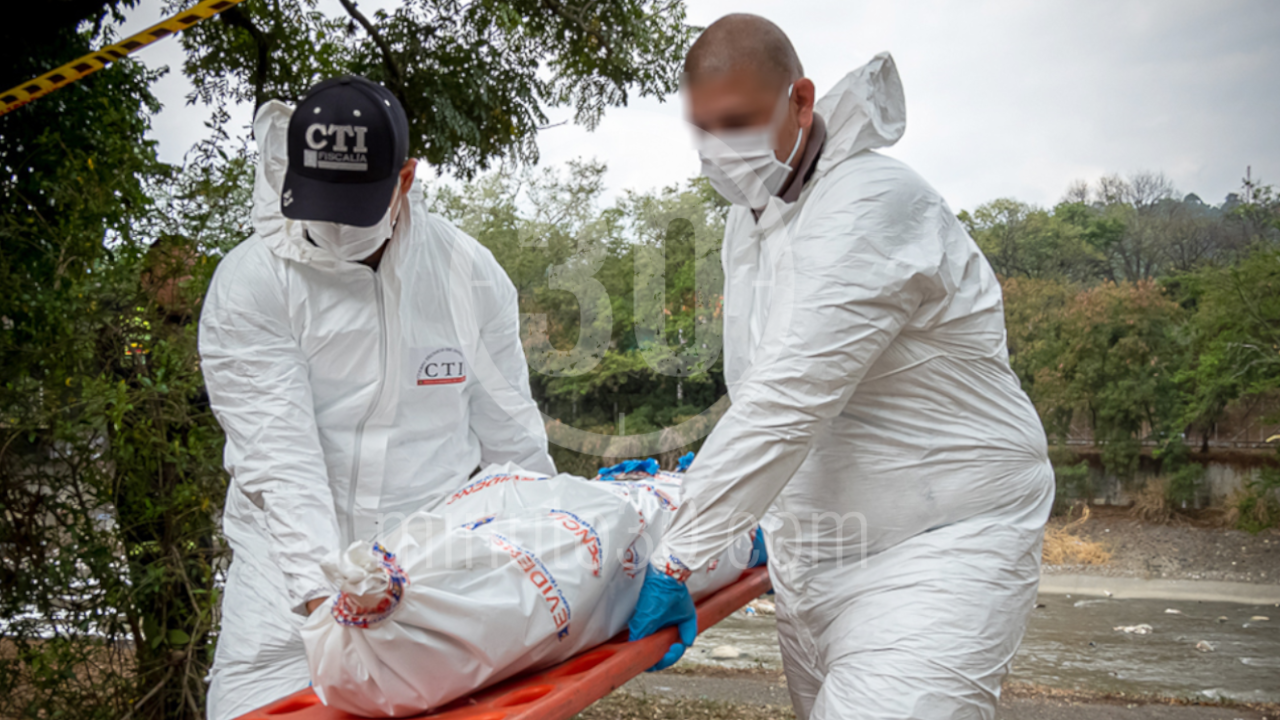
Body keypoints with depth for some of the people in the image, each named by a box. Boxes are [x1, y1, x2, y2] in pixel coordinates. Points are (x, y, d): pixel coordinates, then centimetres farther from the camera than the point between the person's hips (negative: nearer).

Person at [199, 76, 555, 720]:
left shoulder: (469, 272, 1)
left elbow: (509, 426, 10)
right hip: (295, 560, -1)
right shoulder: (248, 283, -7)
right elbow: (278, 454, -15)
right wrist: (324, 588, -24)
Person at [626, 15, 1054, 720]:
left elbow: (789, 399, -26)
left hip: (937, 545, -8)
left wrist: (673, 559, -25)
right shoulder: (749, 218, 11)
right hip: (812, 555, 8)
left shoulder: (872, 204, -19)